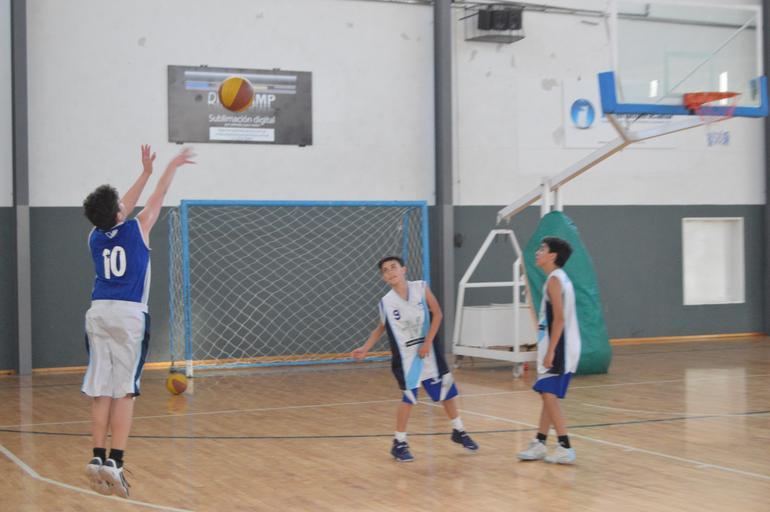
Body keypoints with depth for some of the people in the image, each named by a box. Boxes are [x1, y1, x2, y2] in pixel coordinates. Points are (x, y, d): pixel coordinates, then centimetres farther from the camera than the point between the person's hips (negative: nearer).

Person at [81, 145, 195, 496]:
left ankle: (98, 457, 4)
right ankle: (114, 461, -10)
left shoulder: (95, 236, 10)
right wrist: (173, 166, 31)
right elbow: (158, 197, 14)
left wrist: (145, 172, 35)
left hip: (98, 313, 4)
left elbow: (121, 210, 26)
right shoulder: (137, 229, -1)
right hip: (129, 314, -4)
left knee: (100, 390, 6)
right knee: (124, 391, -5)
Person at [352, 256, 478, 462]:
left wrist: (427, 343, -11)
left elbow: (437, 314, -5)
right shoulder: (386, 303, -9)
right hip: (406, 356, -2)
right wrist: (364, 349, 1)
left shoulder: (421, 288, -10)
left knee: (447, 390, 12)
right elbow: (380, 328, 8)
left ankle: (458, 431, 31)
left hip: (429, 350, 2)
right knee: (409, 398, -7)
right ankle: (399, 443, 8)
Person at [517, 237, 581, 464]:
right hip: (557, 347, 10)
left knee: (549, 394, -10)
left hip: (559, 348, -10)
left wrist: (550, 351, -21)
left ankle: (565, 448, -8)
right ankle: (539, 444, 22)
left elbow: (559, 319, -20)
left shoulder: (554, 279, -13)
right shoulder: (559, 278, 16)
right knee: (548, 394, 15)